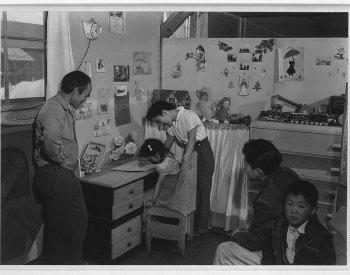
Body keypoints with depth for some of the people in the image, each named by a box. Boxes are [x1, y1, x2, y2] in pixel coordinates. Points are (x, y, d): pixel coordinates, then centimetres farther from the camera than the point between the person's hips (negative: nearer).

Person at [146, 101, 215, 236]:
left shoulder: (188, 115, -20)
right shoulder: (173, 122, 5)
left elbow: (192, 139, -25)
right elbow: (169, 141, 16)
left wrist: (186, 158, -30)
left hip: (202, 151, -8)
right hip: (189, 150, 8)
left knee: (201, 190, -2)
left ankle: (201, 227, 7)